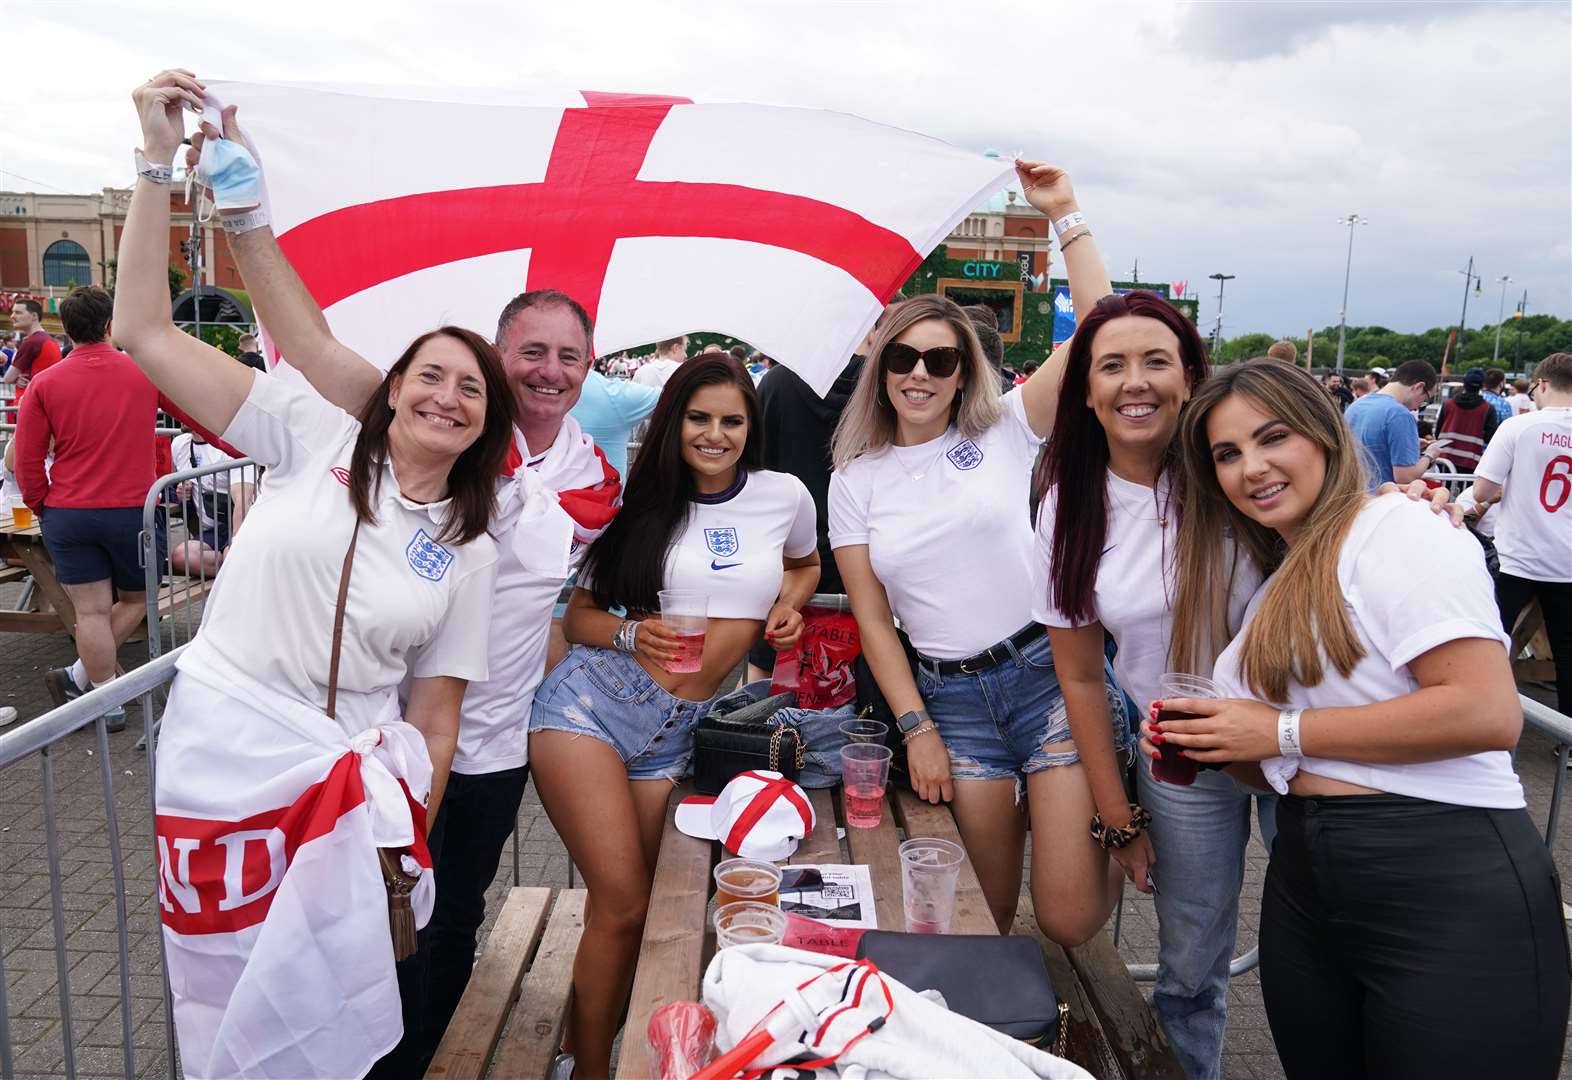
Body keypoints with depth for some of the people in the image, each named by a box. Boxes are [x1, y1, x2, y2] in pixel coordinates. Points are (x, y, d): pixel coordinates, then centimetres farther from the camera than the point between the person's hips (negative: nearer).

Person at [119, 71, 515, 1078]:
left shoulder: (471, 552, 2)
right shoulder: (317, 438, -2)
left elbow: (434, 717, 4)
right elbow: (145, 332, -6)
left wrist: (416, 846, 2)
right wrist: (160, 159, -11)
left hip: (353, 772, 1)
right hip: (221, 749, -1)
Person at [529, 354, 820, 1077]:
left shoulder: (785, 496, 5)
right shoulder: (644, 504, 1)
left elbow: (804, 565, 27)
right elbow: (577, 615, 6)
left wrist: (789, 605, 5)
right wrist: (631, 633, -15)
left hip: (674, 733, 3)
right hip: (591, 699, -2)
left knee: (632, 907, 6)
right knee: (622, 902, -10)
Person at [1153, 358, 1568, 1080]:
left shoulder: (1401, 531, -9)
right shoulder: (1277, 588, 16)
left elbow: (1487, 712, -22)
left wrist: (1280, 731, -16)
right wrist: (1200, 742, 2)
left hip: (1451, 891, -8)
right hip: (1306, 885, 8)